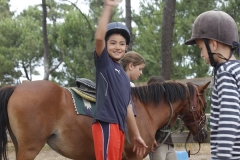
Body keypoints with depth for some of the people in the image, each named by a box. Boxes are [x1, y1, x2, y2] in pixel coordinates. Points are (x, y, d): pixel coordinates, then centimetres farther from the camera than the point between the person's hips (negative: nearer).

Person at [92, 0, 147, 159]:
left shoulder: (124, 76, 22)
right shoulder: (103, 62, 1)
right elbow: (99, 37, -18)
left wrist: (136, 135, 23)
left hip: (118, 127, 8)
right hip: (106, 124, -8)